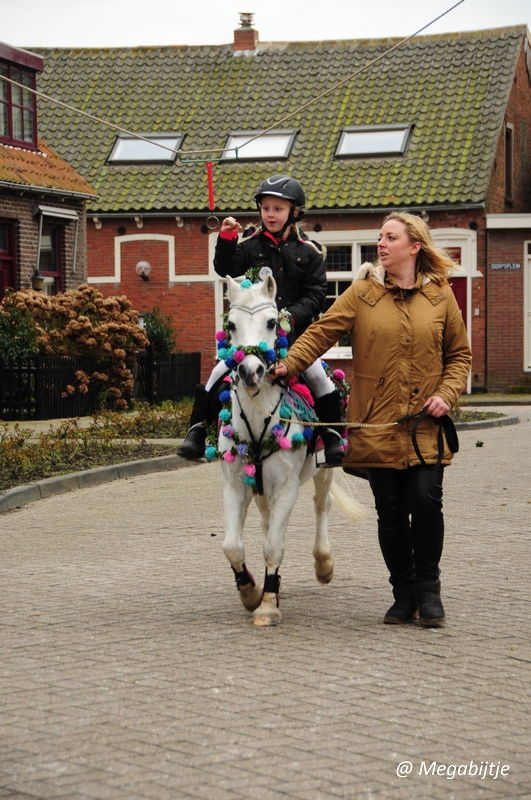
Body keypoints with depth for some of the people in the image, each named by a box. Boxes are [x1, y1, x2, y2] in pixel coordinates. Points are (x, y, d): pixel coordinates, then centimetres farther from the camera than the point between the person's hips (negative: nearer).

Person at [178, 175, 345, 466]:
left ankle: (333, 436, -1)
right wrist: (226, 240, -22)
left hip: (295, 330, 0)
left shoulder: (309, 250, 2)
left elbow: (316, 294, -2)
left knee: (318, 375, -12)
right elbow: (226, 270, -7)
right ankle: (197, 429, 1)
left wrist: (293, 316, -17)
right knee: (220, 373, -10)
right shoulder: (249, 242, 2)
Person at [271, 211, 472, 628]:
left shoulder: (441, 295, 5)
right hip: (377, 422, 0)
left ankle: (428, 587, 9)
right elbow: (323, 331, -5)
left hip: (426, 425, 0)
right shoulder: (363, 293, 3)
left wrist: (446, 394, -4)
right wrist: (290, 362, -19)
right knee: (390, 511, 3)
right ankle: (404, 593, 19)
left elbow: (460, 354, 12)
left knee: (425, 501, -12)